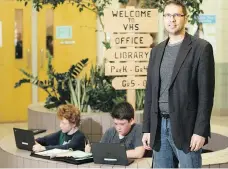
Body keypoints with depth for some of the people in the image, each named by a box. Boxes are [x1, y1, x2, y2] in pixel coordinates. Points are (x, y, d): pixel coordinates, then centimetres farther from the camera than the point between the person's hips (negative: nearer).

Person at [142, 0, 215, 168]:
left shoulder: (201, 47, -4)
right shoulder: (157, 50, 13)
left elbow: (206, 92, -9)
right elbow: (150, 91, 14)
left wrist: (200, 131, -14)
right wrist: (147, 128, 9)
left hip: (185, 127, -5)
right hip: (160, 126, 5)